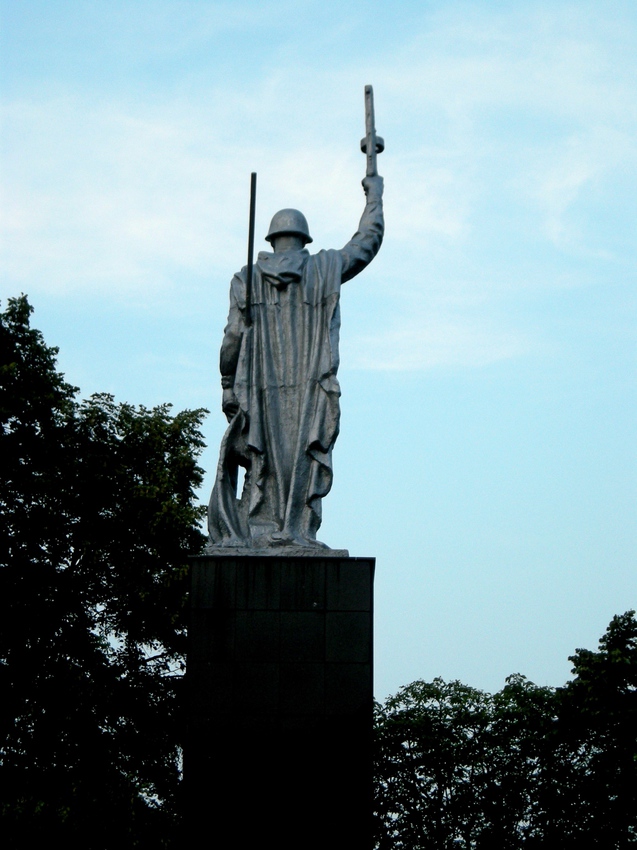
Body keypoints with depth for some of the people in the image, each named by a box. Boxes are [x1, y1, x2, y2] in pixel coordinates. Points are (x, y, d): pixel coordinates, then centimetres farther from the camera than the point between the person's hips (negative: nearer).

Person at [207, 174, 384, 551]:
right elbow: (369, 239, 20)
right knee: (306, 460, -2)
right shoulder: (326, 268, 7)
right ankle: (294, 530, -10)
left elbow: (233, 339, 1)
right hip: (312, 389, -1)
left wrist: (228, 386, 11)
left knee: (264, 464, 5)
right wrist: (375, 194, 35)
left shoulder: (247, 279, 7)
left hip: (262, 391, 1)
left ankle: (257, 532, -2)